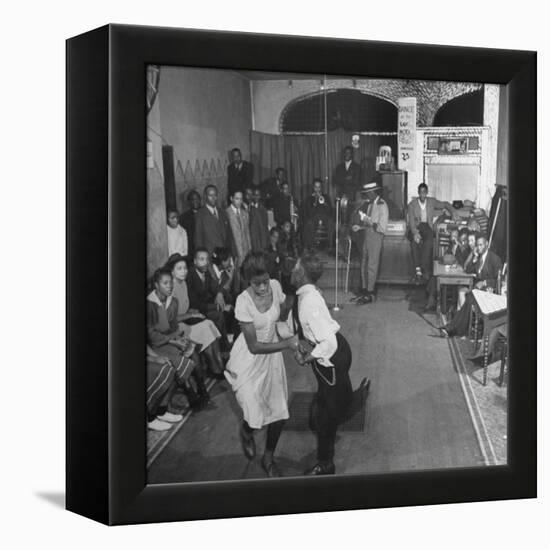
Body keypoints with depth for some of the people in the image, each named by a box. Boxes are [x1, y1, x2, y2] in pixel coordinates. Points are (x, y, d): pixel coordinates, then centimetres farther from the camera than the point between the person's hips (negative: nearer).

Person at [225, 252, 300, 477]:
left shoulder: (275, 286, -14)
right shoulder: (244, 301, -28)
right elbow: (254, 346, -24)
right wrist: (286, 344, -28)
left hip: (272, 356, 5)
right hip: (249, 360, -5)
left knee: (279, 412, 6)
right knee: (255, 416, -7)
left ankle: (268, 458, 33)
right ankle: (246, 431, 34)